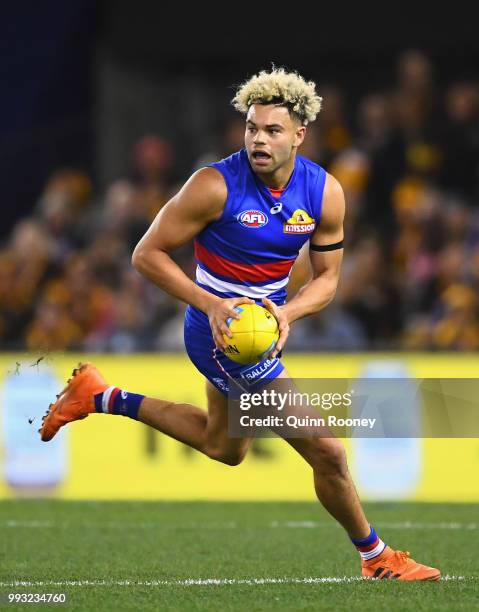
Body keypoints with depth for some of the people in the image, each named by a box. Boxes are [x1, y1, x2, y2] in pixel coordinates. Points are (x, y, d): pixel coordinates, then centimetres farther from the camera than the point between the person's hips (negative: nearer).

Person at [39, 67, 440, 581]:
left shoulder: (324, 192, -8)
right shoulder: (216, 185, -23)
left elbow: (326, 278, 0)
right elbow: (147, 254, -16)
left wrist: (288, 313, -21)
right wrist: (210, 304, -27)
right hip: (219, 329, -8)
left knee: (224, 447, 30)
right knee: (327, 453, -8)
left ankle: (102, 398, 35)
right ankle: (376, 557, 12)